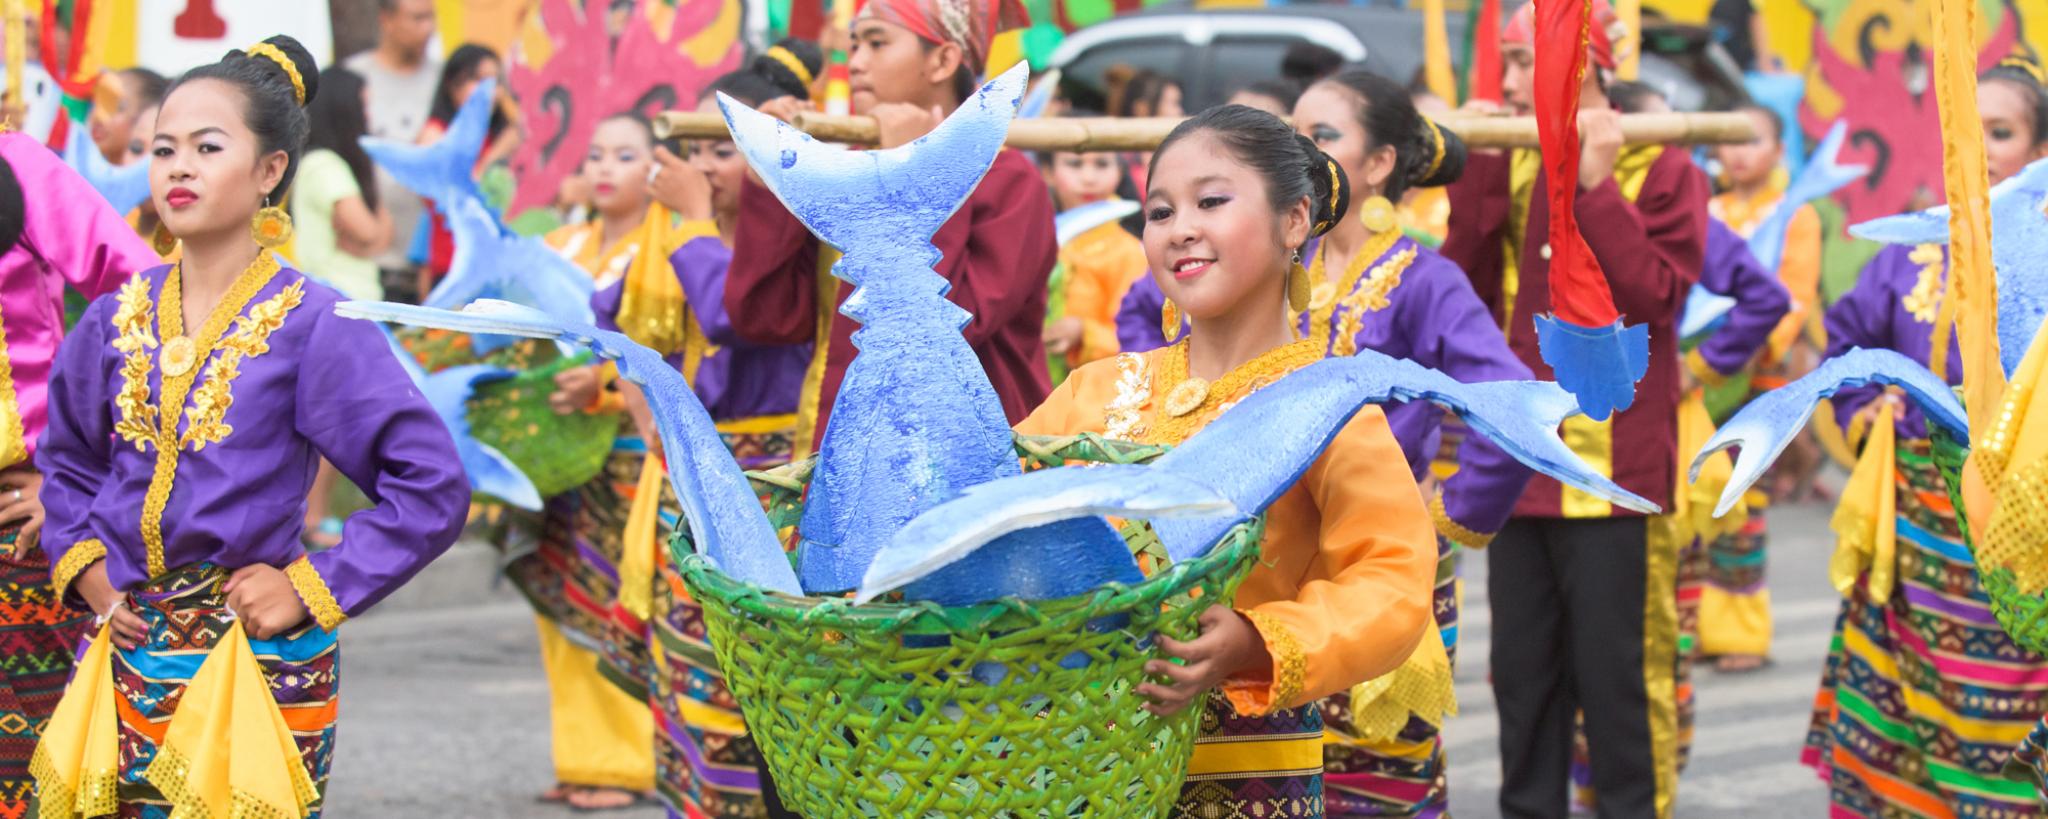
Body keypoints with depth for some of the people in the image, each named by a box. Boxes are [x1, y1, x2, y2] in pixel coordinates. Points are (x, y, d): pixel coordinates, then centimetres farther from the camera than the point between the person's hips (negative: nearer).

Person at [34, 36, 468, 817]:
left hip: (260, 668, -4)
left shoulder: (313, 323, -9)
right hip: (127, 659, 5)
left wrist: (315, 588, -13)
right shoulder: (116, 319, 6)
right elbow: (68, 460, 24)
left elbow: (431, 487, -13)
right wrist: (80, 560, 7)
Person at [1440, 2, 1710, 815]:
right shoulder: (1512, 168, 12)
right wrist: (1480, 169, -4)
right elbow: (1465, 290, 4)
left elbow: (1657, 296, -14)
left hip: (1612, 465, -5)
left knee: (1615, 670, -2)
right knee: (1522, 668, 9)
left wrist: (1597, 186, -18)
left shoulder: (1662, 168, -4)